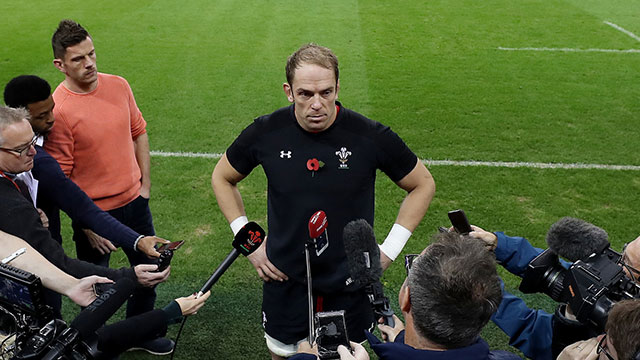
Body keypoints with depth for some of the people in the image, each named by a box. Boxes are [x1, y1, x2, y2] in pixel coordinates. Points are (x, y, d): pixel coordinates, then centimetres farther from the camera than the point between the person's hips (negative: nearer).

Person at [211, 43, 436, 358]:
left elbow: (422, 185, -2)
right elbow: (222, 178, 5)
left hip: (350, 283, -1)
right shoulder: (266, 132, -13)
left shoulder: (371, 136, -18)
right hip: (285, 281, 1)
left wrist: (390, 250, -6)